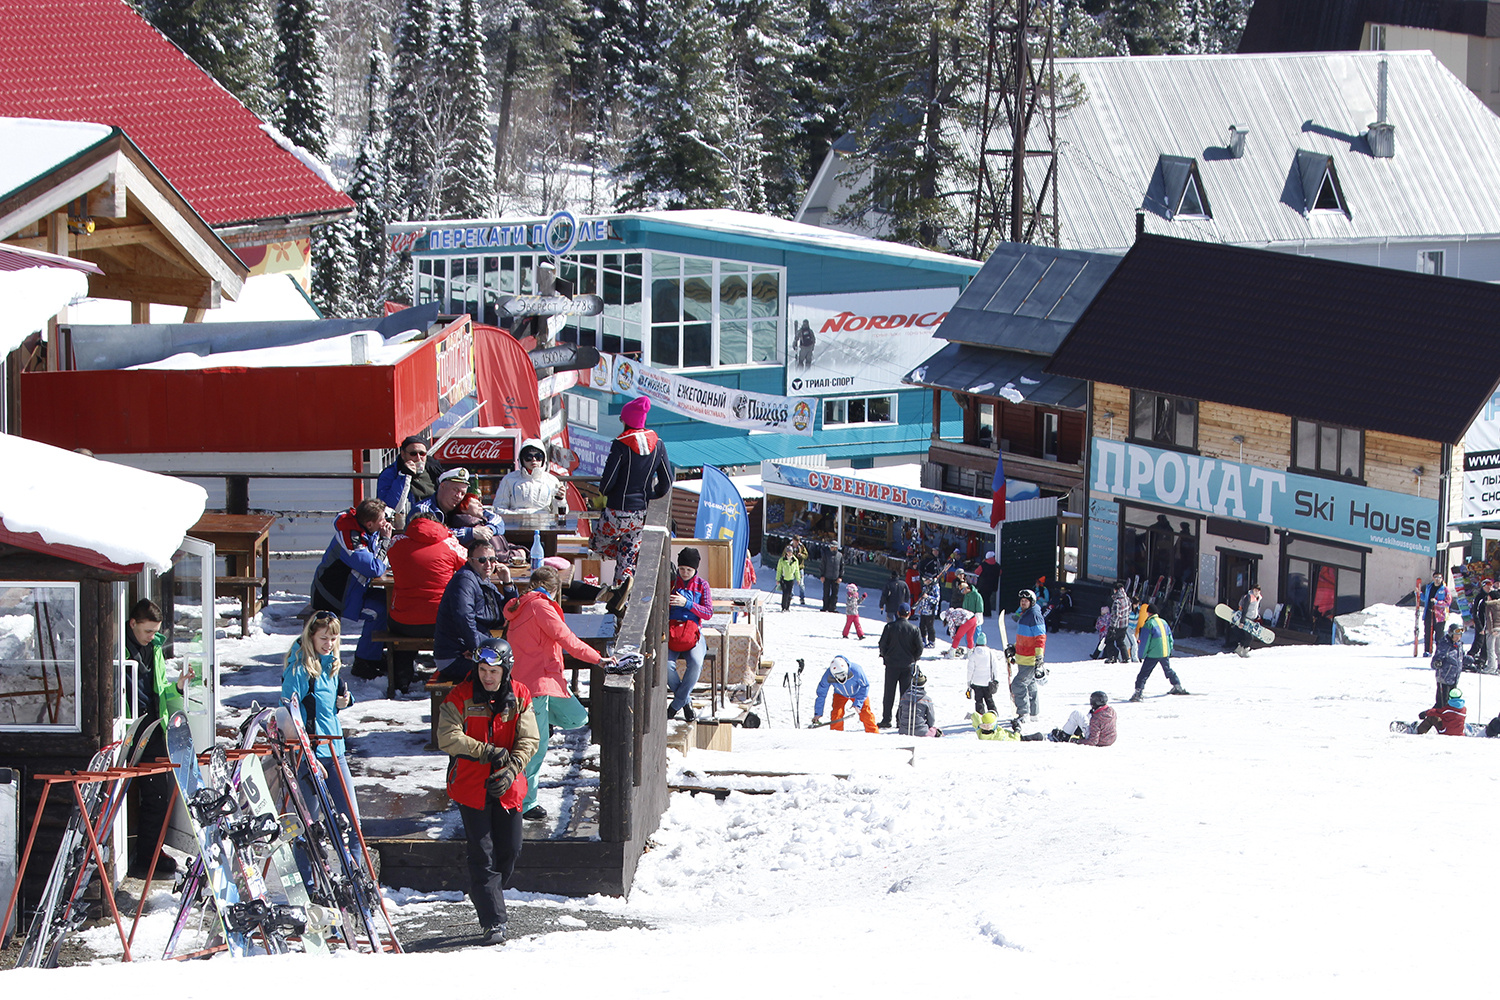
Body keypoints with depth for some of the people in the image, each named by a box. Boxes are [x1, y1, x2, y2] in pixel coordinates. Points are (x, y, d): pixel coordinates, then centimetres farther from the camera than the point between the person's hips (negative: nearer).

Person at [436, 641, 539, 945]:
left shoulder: (520, 697, 1)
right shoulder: (460, 697, -7)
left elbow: (529, 740, -2)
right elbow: (448, 738, -15)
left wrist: (511, 771, -17)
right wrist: (488, 752, -19)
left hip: (508, 786, 3)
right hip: (471, 786, -3)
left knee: (510, 850, 7)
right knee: (483, 855, -5)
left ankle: (484, 898, 33)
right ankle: (494, 922, -4)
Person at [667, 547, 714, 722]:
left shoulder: (702, 585, 7)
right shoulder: (671, 584, 10)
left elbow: (708, 613, -3)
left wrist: (687, 603, -15)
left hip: (694, 632, -1)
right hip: (672, 631, 1)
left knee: (696, 663, -33)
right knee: (666, 664, -30)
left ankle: (676, 704, -19)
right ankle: (686, 701, -10)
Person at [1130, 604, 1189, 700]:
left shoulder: (1148, 625, -12)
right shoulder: (1163, 622, 9)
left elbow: (1144, 642, -12)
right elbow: (1170, 637, 17)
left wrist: (1141, 655, -4)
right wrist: (1170, 651, 27)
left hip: (1153, 654, -7)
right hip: (1165, 653, 7)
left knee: (1144, 673, -6)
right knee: (1168, 670, 27)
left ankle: (1139, 691, -18)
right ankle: (1178, 686, 38)